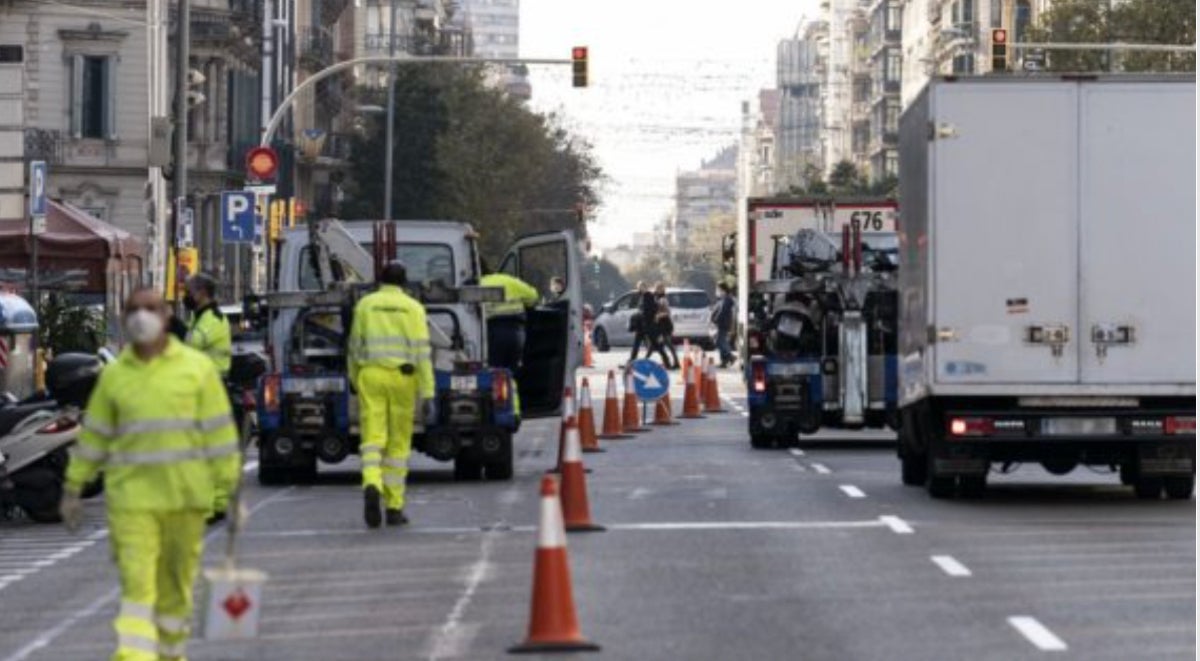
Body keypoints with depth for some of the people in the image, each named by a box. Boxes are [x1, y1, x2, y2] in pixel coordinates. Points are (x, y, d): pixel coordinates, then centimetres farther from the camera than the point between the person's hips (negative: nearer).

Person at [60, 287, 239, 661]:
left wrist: (230, 486, -2)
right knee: (136, 586, -11)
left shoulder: (197, 368, 1)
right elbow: (94, 435, 12)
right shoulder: (114, 375, 5)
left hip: (185, 496, 0)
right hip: (131, 498, 0)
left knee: (176, 584, 12)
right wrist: (73, 489, 12)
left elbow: (219, 430, 1)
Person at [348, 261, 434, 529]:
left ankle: (372, 485, -30)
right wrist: (427, 394, -6)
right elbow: (422, 352, -6)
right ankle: (394, 507, 11)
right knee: (398, 444, 9)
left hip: (370, 375, 1)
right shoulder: (413, 308, 0)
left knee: (373, 438, -2)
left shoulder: (365, 305, 6)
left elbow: (354, 348, 10)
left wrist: (355, 382, 23)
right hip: (402, 377, -1)